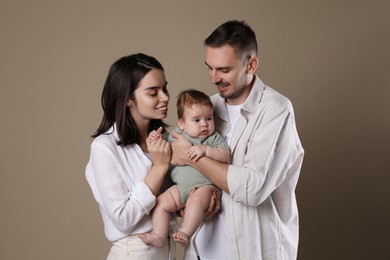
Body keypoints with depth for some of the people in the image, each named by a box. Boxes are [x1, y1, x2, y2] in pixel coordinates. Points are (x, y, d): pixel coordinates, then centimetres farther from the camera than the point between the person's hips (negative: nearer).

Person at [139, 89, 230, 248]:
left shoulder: (214, 138, 1)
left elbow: (226, 156, -13)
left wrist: (205, 150, -25)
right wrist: (155, 142, -1)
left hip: (205, 186, -5)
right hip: (181, 186, 5)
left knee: (196, 201, -34)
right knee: (161, 202, -9)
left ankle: (185, 234, -34)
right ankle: (158, 236, -4)